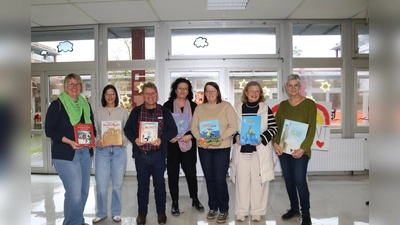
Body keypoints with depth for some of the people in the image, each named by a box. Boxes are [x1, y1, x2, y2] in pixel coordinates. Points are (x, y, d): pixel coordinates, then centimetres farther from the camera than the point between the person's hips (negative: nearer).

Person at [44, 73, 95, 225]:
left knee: (84, 190, 13)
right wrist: (69, 142, -21)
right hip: (65, 154, -6)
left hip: (85, 152, 6)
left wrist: (93, 137, -4)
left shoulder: (85, 105, 11)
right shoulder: (57, 105, -6)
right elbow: (49, 130, -9)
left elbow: (92, 126, 17)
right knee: (74, 193, -9)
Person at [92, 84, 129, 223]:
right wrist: (99, 142, -14)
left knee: (117, 184, 7)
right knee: (101, 184, 1)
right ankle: (101, 213, 20)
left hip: (119, 150, 0)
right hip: (102, 151, 0)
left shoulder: (123, 111, 7)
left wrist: (123, 141, -13)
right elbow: (94, 131, 4)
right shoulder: (98, 112, 8)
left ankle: (116, 212, 22)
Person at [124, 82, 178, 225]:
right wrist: (134, 139, -14)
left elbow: (173, 130, -1)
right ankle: (142, 212, 27)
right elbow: (127, 129, 6)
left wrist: (161, 140, -17)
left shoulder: (164, 111, 1)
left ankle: (161, 212, 26)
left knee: (159, 183, 11)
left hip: (158, 155, 0)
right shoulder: (136, 111, 4)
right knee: (142, 184, 12)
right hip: (141, 154, 1)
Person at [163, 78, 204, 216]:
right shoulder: (167, 105, 1)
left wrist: (189, 136, -11)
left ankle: (195, 199, 27)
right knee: (173, 174, 6)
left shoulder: (193, 106, 5)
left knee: (191, 173, 7)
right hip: (172, 145, -1)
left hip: (189, 145, 1)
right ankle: (175, 203, 20)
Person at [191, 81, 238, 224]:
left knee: (220, 180, -3)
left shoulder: (226, 106, -2)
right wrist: (200, 139, -13)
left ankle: (224, 210, 15)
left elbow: (233, 126, -8)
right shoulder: (199, 108, 7)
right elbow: (193, 127, 4)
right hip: (204, 148, 3)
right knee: (209, 179, 12)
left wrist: (221, 137, -20)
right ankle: (213, 207, 28)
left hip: (222, 148, -3)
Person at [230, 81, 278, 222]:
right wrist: (236, 137, -10)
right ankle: (241, 211, 21)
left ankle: (257, 211, 22)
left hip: (260, 150, -1)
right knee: (242, 180, 7)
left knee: (258, 180, 6)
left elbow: (273, 127, 0)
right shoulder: (237, 108, 5)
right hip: (242, 150, 1)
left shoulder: (266, 108, 2)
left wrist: (262, 138, -14)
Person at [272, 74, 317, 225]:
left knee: (300, 181, -5)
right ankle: (294, 208, 29)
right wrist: (275, 143, -8)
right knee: (288, 180, 11)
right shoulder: (282, 105, 9)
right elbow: (276, 126, 7)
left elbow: (312, 129, -8)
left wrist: (303, 148, -16)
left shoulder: (309, 104, -4)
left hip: (300, 149, -4)